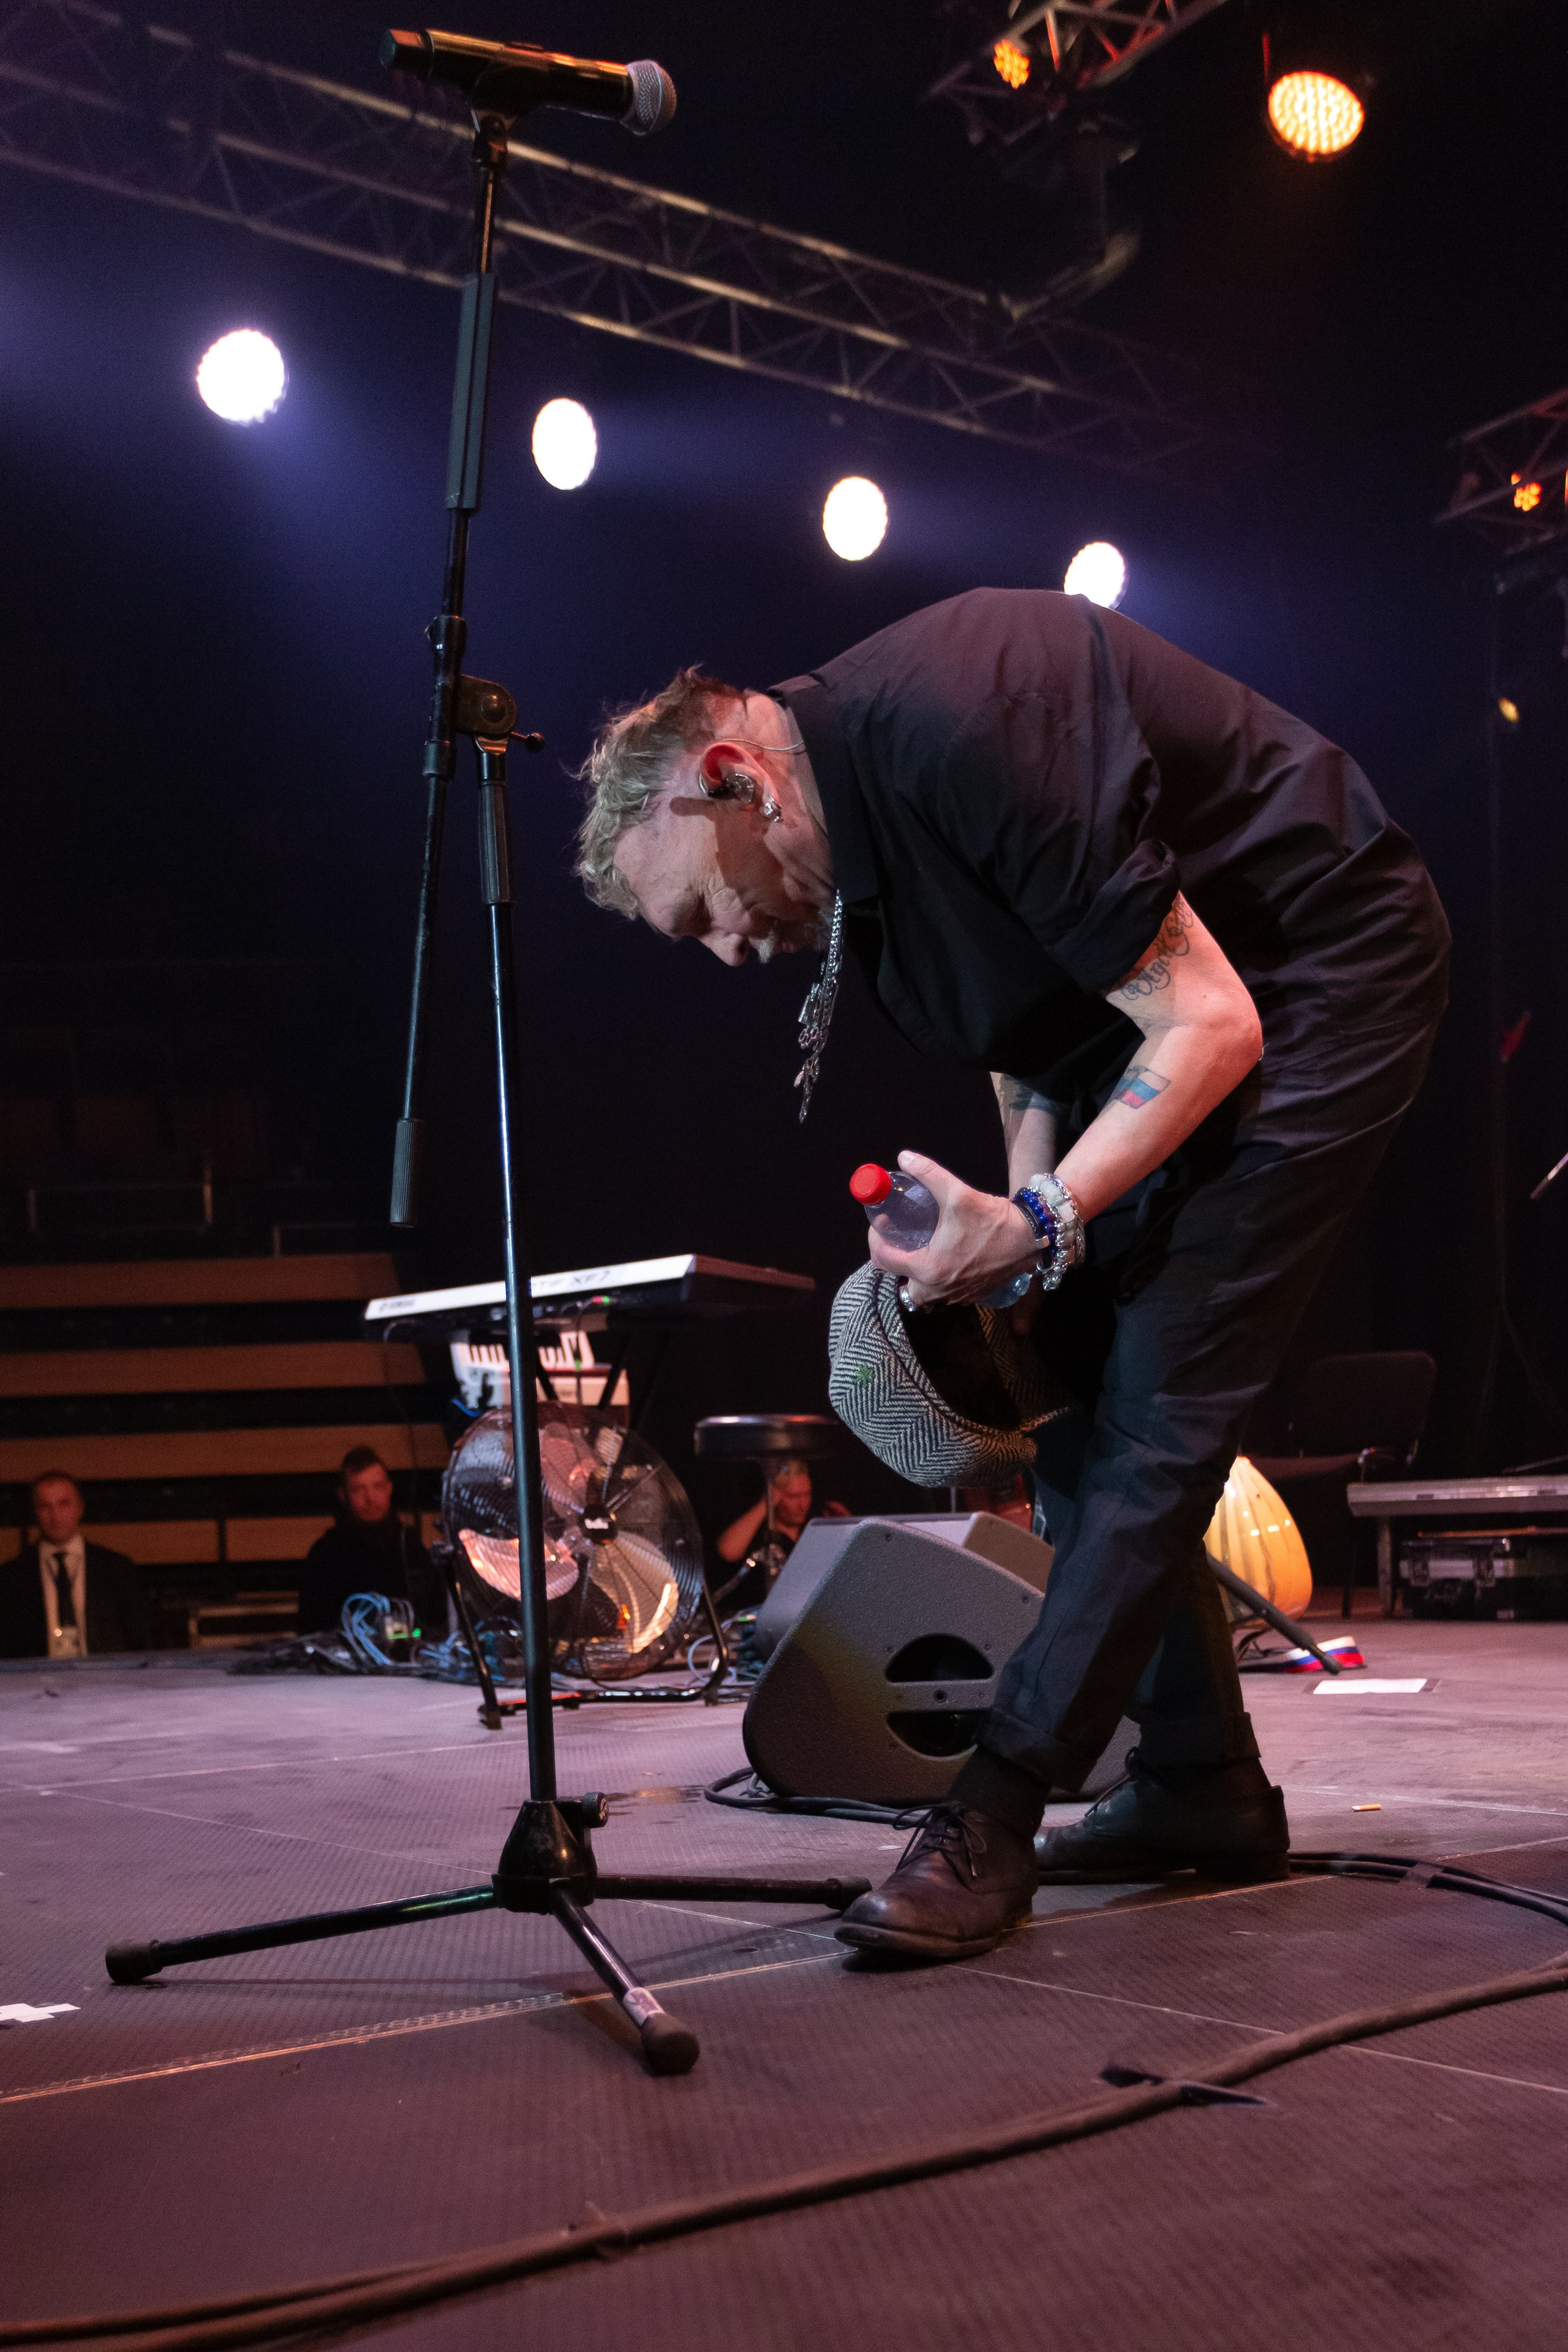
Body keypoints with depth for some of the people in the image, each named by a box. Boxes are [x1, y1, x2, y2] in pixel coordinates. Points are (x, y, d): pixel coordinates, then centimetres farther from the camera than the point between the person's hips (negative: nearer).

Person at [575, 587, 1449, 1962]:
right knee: (1082, 1389, 6)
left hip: (1317, 983, -10)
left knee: (1155, 1406, -14)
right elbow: (1030, 1032, 13)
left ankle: (991, 1822, -12)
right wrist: (1015, 1220, 1)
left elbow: (1209, 1023, -28)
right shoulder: (854, 831, 1)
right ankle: (1202, 1792, 15)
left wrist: (1041, 1224, -29)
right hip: (1152, 1015, 10)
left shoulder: (945, 736, -29)